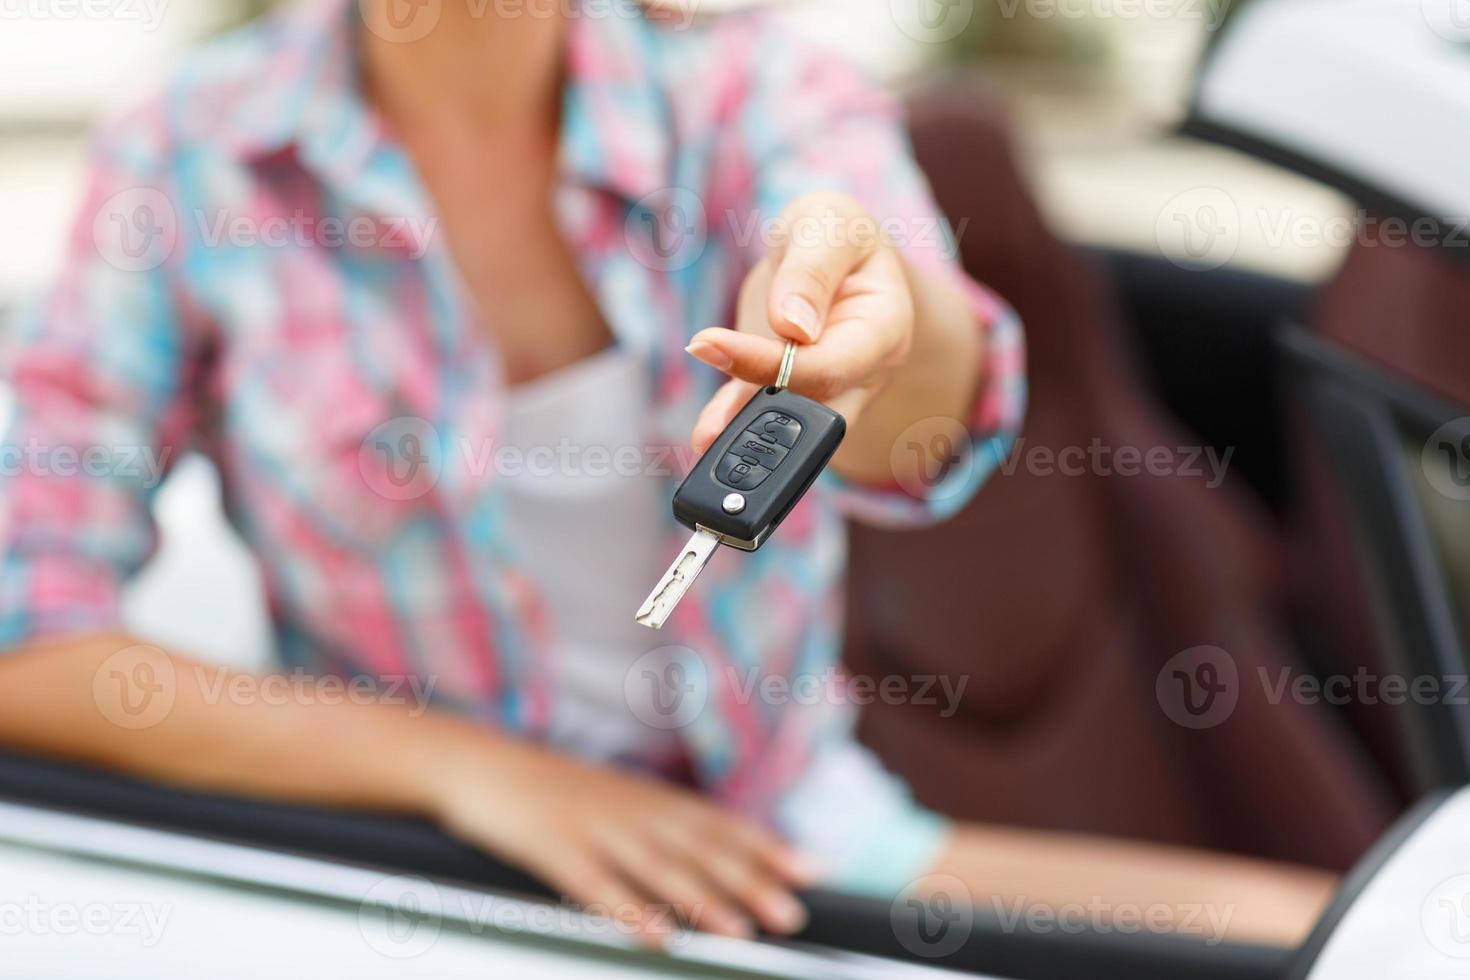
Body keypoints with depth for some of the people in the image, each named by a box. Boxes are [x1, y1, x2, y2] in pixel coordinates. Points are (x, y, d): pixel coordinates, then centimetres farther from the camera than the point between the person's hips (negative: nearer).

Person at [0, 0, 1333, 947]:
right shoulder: (189, 162, -7)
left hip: (790, 831, 3)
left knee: (1302, 921, -13)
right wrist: (463, 766, -16)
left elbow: (928, 430, -24)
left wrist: (873, 293, -48)